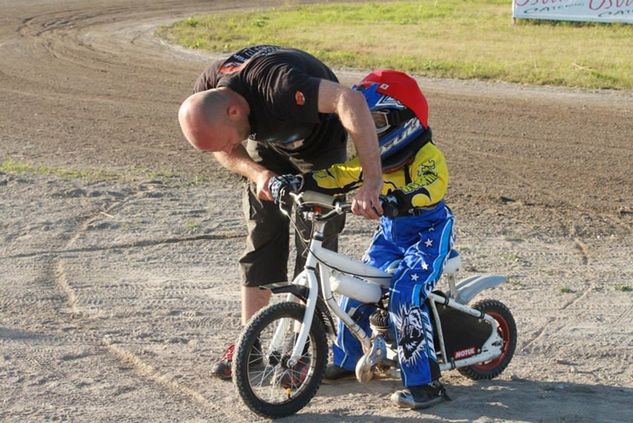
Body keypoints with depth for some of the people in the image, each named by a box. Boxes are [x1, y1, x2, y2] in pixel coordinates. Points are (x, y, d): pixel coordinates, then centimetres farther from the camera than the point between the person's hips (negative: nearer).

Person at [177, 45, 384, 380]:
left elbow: (352, 101, -54)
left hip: (318, 148, -5)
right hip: (267, 145, 5)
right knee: (260, 242, 1)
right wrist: (257, 173, -28)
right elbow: (226, 152, -6)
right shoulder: (204, 98, -24)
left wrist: (372, 181, -58)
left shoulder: (276, 85, -44)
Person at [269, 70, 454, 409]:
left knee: (405, 295, -24)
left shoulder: (426, 156, -19)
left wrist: (398, 200, -58)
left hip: (427, 233, -8)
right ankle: (347, 358, 27)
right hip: (390, 232, 8)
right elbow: (338, 176, -2)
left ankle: (424, 381, -20)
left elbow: (431, 186, -39)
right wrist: (299, 182, -18)